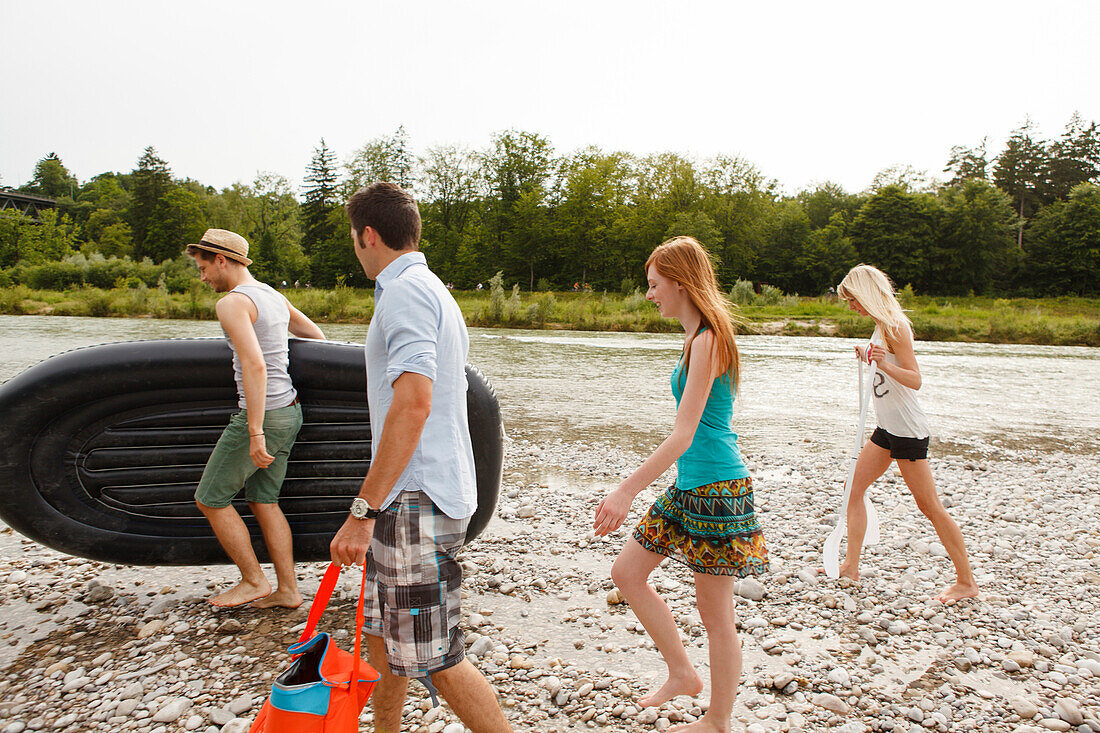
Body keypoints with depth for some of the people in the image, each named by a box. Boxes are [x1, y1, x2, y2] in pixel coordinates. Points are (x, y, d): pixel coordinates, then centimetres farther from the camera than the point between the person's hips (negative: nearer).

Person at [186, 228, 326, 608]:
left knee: (210, 499, 7)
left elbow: (255, 366, -26)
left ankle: (254, 581, 16)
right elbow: (317, 337, 24)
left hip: (262, 415, -9)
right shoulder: (275, 296, 13)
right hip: (289, 410, 9)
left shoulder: (233, 302, -15)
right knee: (264, 501, 15)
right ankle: (287, 590, 18)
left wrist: (255, 432, -27)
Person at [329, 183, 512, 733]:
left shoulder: (406, 291, -14)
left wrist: (363, 511, -25)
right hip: (412, 497, 10)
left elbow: (413, 404, -27)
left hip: (415, 501, -10)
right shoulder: (433, 291, 18)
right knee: (383, 631, 22)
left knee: (433, 657, -1)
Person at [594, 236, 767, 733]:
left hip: (716, 487, -10)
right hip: (689, 486, 10)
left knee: (714, 611, 5)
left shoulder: (707, 341, -19)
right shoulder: (698, 338, 11)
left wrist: (627, 491, -27)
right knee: (627, 571, 14)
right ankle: (682, 674, 29)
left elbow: (683, 435, -25)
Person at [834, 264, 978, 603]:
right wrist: (870, 356, 22)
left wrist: (886, 364, -38)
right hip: (887, 428, 10)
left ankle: (966, 582, 12)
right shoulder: (880, 325, 10)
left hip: (907, 429, -10)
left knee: (929, 505, -2)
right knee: (854, 488, 9)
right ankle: (851, 566, 16)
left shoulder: (894, 326, -17)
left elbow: (915, 379, -23)